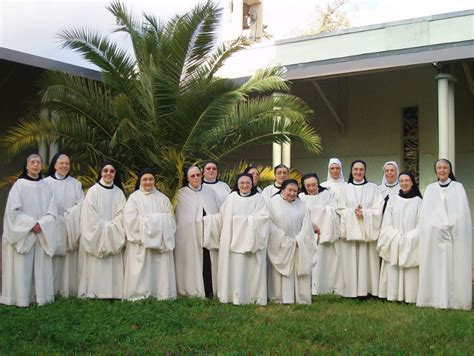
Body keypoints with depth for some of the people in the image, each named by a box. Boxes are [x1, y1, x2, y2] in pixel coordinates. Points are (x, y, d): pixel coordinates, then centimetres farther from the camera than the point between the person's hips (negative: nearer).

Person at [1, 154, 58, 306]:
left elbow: (52, 212, 3)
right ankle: (21, 298, 3)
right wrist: (31, 224, -14)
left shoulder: (46, 187, 7)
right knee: (22, 266, -3)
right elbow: (13, 210, -7)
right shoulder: (19, 185, -1)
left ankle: (41, 297, 7)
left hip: (42, 235, 3)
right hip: (22, 234, -3)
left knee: (41, 266, 2)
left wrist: (41, 224, -13)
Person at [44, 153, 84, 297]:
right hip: (52, 228, -2)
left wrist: (69, 214, -14)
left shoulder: (75, 184, 8)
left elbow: (82, 205, 2)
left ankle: (69, 288, 5)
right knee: (54, 259, -4)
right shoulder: (46, 182, 1)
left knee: (70, 258, 0)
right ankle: (52, 289, 3)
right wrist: (59, 219, -11)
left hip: (71, 229, 2)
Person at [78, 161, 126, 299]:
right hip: (97, 236, -3)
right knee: (96, 266, -5)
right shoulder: (93, 191, -1)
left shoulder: (119, 193, 9)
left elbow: (121, 214, 2)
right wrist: (105, 227, -12)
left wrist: (111, 227, -11)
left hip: (114, 238, 3)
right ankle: (95, 294, 0)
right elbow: (90, 215, -8)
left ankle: (113, 293, 3)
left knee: (114, 266, 0)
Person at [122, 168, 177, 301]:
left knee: (161, 268, 0)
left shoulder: (162, 198, 13)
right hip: (140, 243, -2)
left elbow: (170, 219, 6)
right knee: (141, 270, -3)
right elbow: (130, 220, -8)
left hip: (160, 242, 3)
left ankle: (163, 294, 7)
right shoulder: (134, 198, 3)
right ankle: (139, 295, 4)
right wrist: (157, 219, -9)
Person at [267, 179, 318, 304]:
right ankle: (283, 298, 2)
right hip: (280, 246, -3)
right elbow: (271, 225, -8)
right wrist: (285, 240, -12)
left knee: (300, 270, 0)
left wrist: (298, 240, -12)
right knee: (282, 271, -2)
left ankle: (302, 298, 6)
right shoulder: (273, 202, -1)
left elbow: (306, 224, 2)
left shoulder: (301, 205, 9)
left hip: (299, 247, 3)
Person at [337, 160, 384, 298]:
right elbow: (341, 210, 4)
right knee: (351, 260, -1)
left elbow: (378, 209, 1)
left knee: (367, 259, -2)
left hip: (368, 230, 0)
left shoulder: (373, 188, 7)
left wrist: (364, 213, -14)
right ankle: (352, 290, 3)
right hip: (350, 230, 0)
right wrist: (353, 212, -13)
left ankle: (366, 289, 3)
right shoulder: (345, 189, 9)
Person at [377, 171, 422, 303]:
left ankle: (409, 297, 2)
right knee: (393, 271, -2)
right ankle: (394, 296, 3)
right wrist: (397, 238, -10)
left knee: (410, 272, -4)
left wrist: (408, 238, -12)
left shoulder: (418, 201, 3)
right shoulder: (392, 200, 8)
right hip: (393, 244, 1)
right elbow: (387, 224, 4)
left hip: (411, 245, -1)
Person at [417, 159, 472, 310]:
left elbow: (462, 212, 1)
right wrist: (438, 226, -7)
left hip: (455, 234, -2)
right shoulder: (430, 188, 14)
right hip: (434, 233, 2)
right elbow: (425, 212, 6)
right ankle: (436, 298, 2)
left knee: (455, 266, -3)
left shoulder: (458, 187, 8)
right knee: (435, 267, -1)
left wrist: (450, 226, -11)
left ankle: (456, 300, 1)